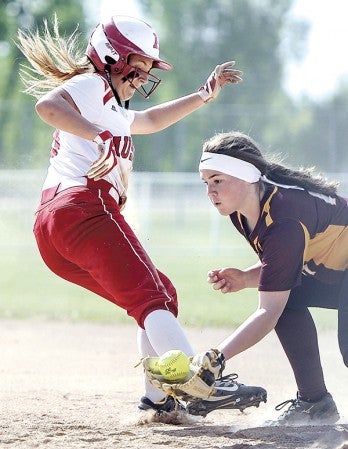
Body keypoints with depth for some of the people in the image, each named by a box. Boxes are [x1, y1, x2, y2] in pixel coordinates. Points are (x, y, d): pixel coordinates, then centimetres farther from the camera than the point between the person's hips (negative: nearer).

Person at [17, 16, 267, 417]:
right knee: (150, 298, -20)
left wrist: (204, 95, 37)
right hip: (83, 207, -10)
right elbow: (47, 105, -18)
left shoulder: (112, 109, 34)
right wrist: (102, 136, -30)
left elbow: (151, 120, 48)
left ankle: (158, 397, 10)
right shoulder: (92, 85, 3)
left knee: (162, 295, 17)